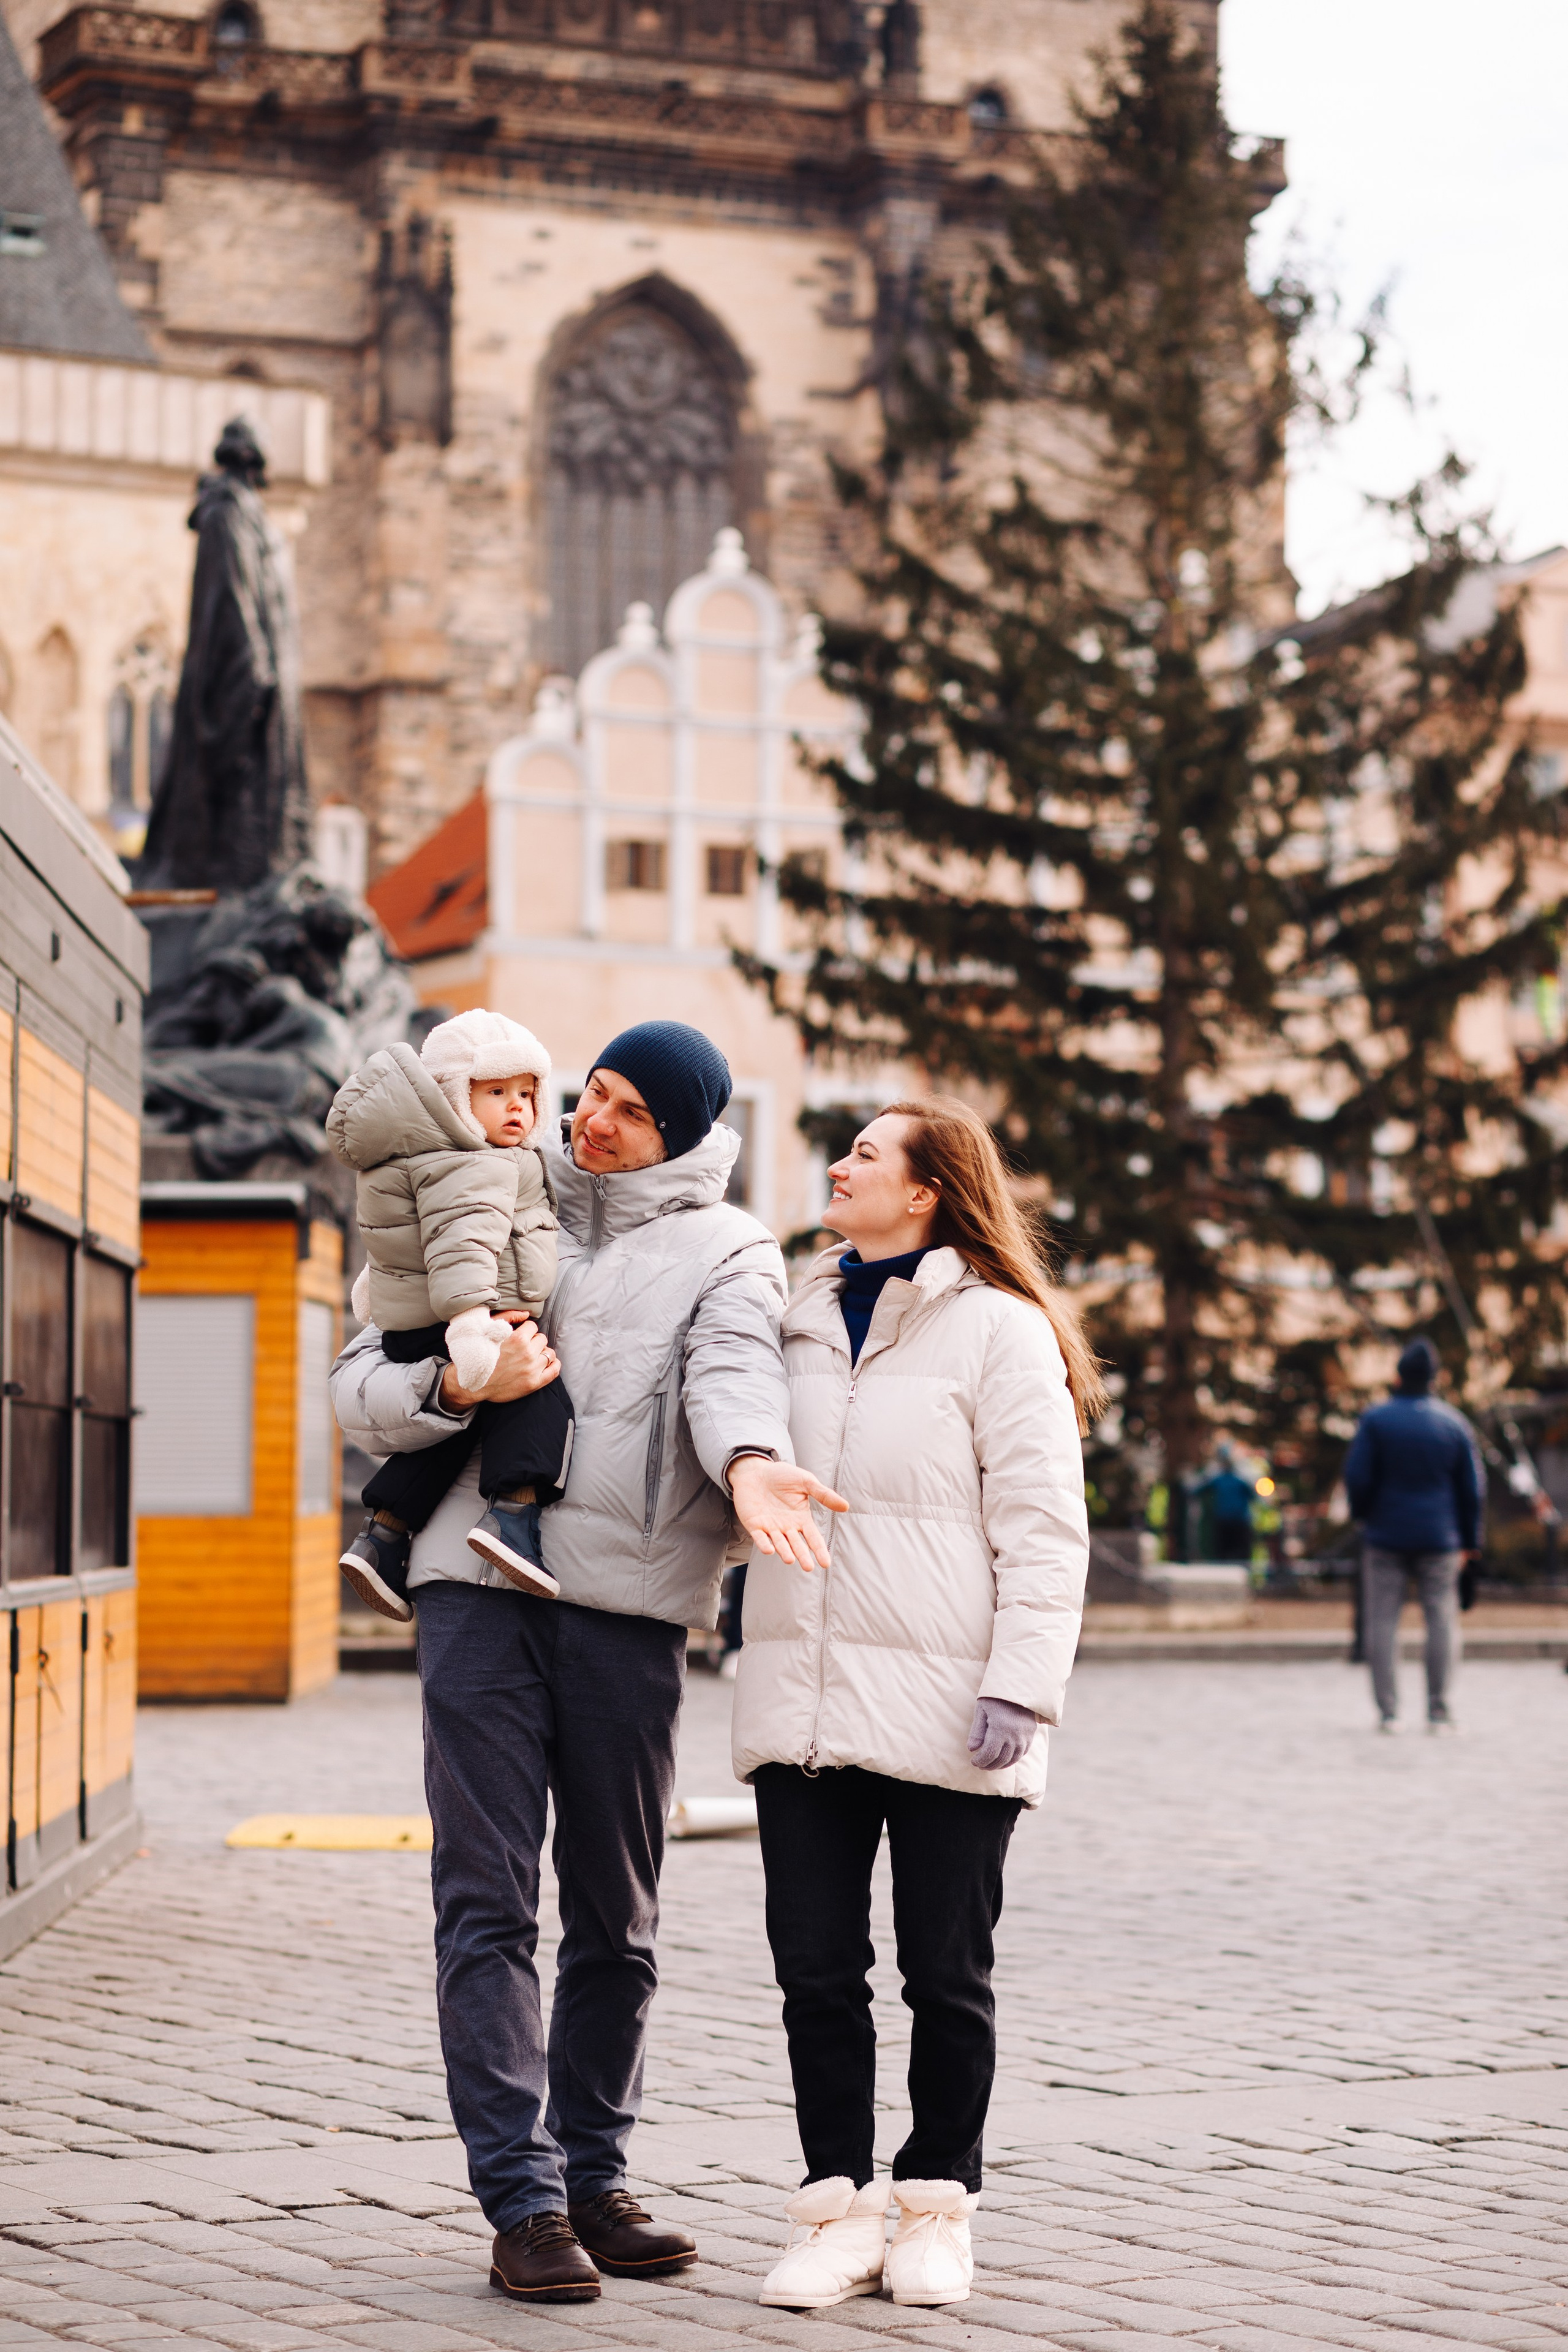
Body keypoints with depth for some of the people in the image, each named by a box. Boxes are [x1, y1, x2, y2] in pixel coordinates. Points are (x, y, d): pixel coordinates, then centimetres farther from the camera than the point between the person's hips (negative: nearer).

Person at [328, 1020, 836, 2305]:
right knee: (488, 1900, -6)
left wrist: (748, 1461, -34)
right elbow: (360, 1387, 12)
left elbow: (732, 1364, -12)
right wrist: (462, 1387, -10)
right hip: (483, 1583, 0)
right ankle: (523, 2198, -6)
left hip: (631, 1606, 0)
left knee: (617, 1918, 7)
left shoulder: (727, 1248, 11)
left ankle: (593, 2178, 18)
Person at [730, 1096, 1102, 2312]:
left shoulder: (1000, 1330, -3)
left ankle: (938, 2209, 18)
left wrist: (1020, 1687, -15)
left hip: (944, 1711, -5)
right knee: (816, 1968, 4)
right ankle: (840, 2212, 13)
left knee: (946, 1972, 4)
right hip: (804, 1699, 5)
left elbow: (1042, 1526, -8)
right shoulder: (800, 1323, 16)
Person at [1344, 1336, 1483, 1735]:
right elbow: (1471, 1488, 5)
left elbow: (1357, 1477, -7)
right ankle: (1438, 1712, 0)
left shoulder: (1376, 1420, -5)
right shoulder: (1455, 1424, 3)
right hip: (1439, 1538, 1)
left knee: (1382, 1622, 3)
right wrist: (1468, 1539, 12)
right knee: (1442, 1619, 4)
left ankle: (1388, 1711, -1)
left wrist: (1361, 1513, 12)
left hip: (1386, 1535, -1)